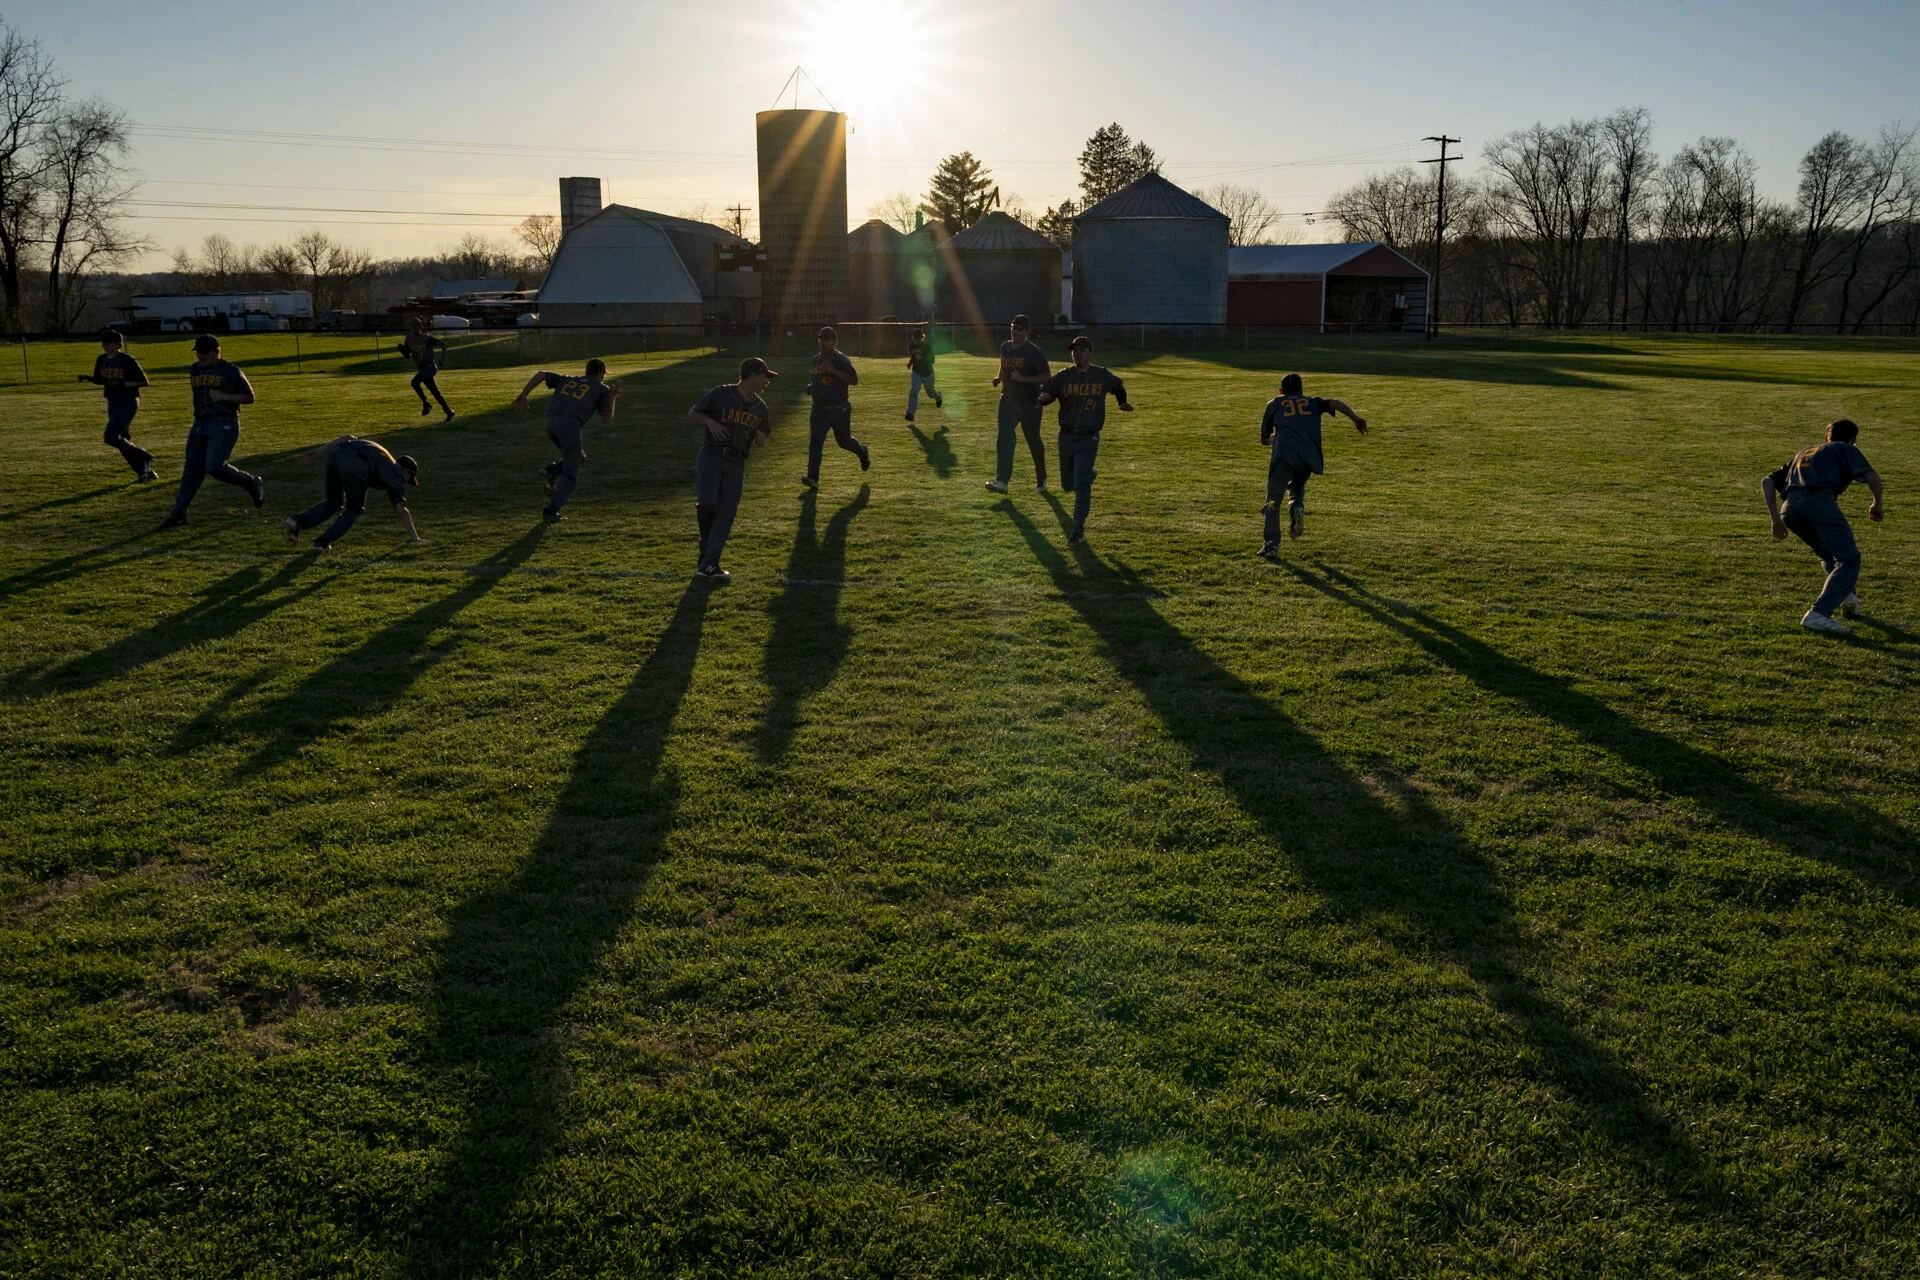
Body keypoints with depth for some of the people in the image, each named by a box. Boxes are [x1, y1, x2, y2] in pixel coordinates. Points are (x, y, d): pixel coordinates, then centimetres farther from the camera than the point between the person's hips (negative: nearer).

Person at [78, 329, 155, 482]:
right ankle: (145, 471, 18)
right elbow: (100, 380, 21)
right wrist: (87, 378, 1)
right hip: (112, 404, 8)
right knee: (124, 441, 9)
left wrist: (123, 385, -21)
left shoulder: (127, 361, -12)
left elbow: (143, 381, -11)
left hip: (128, 403, -8)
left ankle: (143, 458, -4)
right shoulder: (101, 360, 9)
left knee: (111, 437, -19)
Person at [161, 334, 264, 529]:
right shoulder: (194, 370, 14)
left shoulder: (231, 372, -6)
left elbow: (250, 397, -5)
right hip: (199, 425, 6)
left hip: (224, 426, -6)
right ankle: (179, 513, 4)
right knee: (192, 469, 3)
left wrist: (223, 396, -16)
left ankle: (252, 483, 5)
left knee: (214, 467, -19)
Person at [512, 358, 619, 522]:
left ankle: (551, 471, 3)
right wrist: (612, 398, 30)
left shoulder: (567, 381, 29)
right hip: (570, 424, -5)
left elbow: (541, 374, 18)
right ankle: (551, 511, -6)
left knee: (578, 457, 28)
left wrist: (523, 396, 14)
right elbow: (606, 418, 16)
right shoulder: (602, 389, 18)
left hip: (551, 424, 5)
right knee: (570, 475, 6)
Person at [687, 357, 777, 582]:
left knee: (726, 514, -3)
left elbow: (763, 436, 23)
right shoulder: (721, 394, -3)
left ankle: (708, 563, 1)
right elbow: (692, 413, 3)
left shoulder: (760, 407, 12)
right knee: (706, 504, -19)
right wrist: (710, 422, -16)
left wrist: (761, 437, -1)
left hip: (737, 464, 5)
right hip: (711, 456, -5)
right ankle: (706, 553, 7)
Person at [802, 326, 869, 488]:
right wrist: (810, 387, 3)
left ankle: (862, 452, 46)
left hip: (840, 409, -4)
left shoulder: (842, 361, -12)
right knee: (815, 441, -12)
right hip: (819, 408, 4)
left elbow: (855, 381, -21)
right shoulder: (816, 360, 9)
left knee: (844, 441, 12)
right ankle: (813, 478, -16)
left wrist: (833, 370, -29)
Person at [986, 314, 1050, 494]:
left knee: (1033, 441, 7)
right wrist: (999, 379, 6)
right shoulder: (1005, 347, 8)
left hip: (1029, 403, -5)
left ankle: (1041, 479, 27)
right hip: (1008, 400, 5)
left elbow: (1046, 377, -13)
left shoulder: (1034, 352, -11)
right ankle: (1002, 481, -15)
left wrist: (1023, 379, -23)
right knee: (1005, 438, -9)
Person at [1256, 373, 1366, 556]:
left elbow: (1264, 439, 33)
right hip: (1310, 457, 2)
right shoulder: (1313, 402, 29)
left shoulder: (1274, 404, 27)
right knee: (1297, 485, 30)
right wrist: (1355, 418, -5)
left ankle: (1272, 544, -10)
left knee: (1273, 500, 2)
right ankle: (1297, 507, -2)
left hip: (1284, 454, -2)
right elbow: (1335, 403, 8)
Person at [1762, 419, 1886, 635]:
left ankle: (1845, 594, 21)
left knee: (1828, 553, 32)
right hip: (1820, 501, -6)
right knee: (1849, 560, -5)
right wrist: (1878, 505, 23)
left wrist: (1776, 519, 27)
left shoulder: (1803, 454, 39)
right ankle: (1818, 613, -23)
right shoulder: (1845, 449, 24)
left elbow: (1767, 482, 29)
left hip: (1789, 508, 6)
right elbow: (1871, 476, 6)